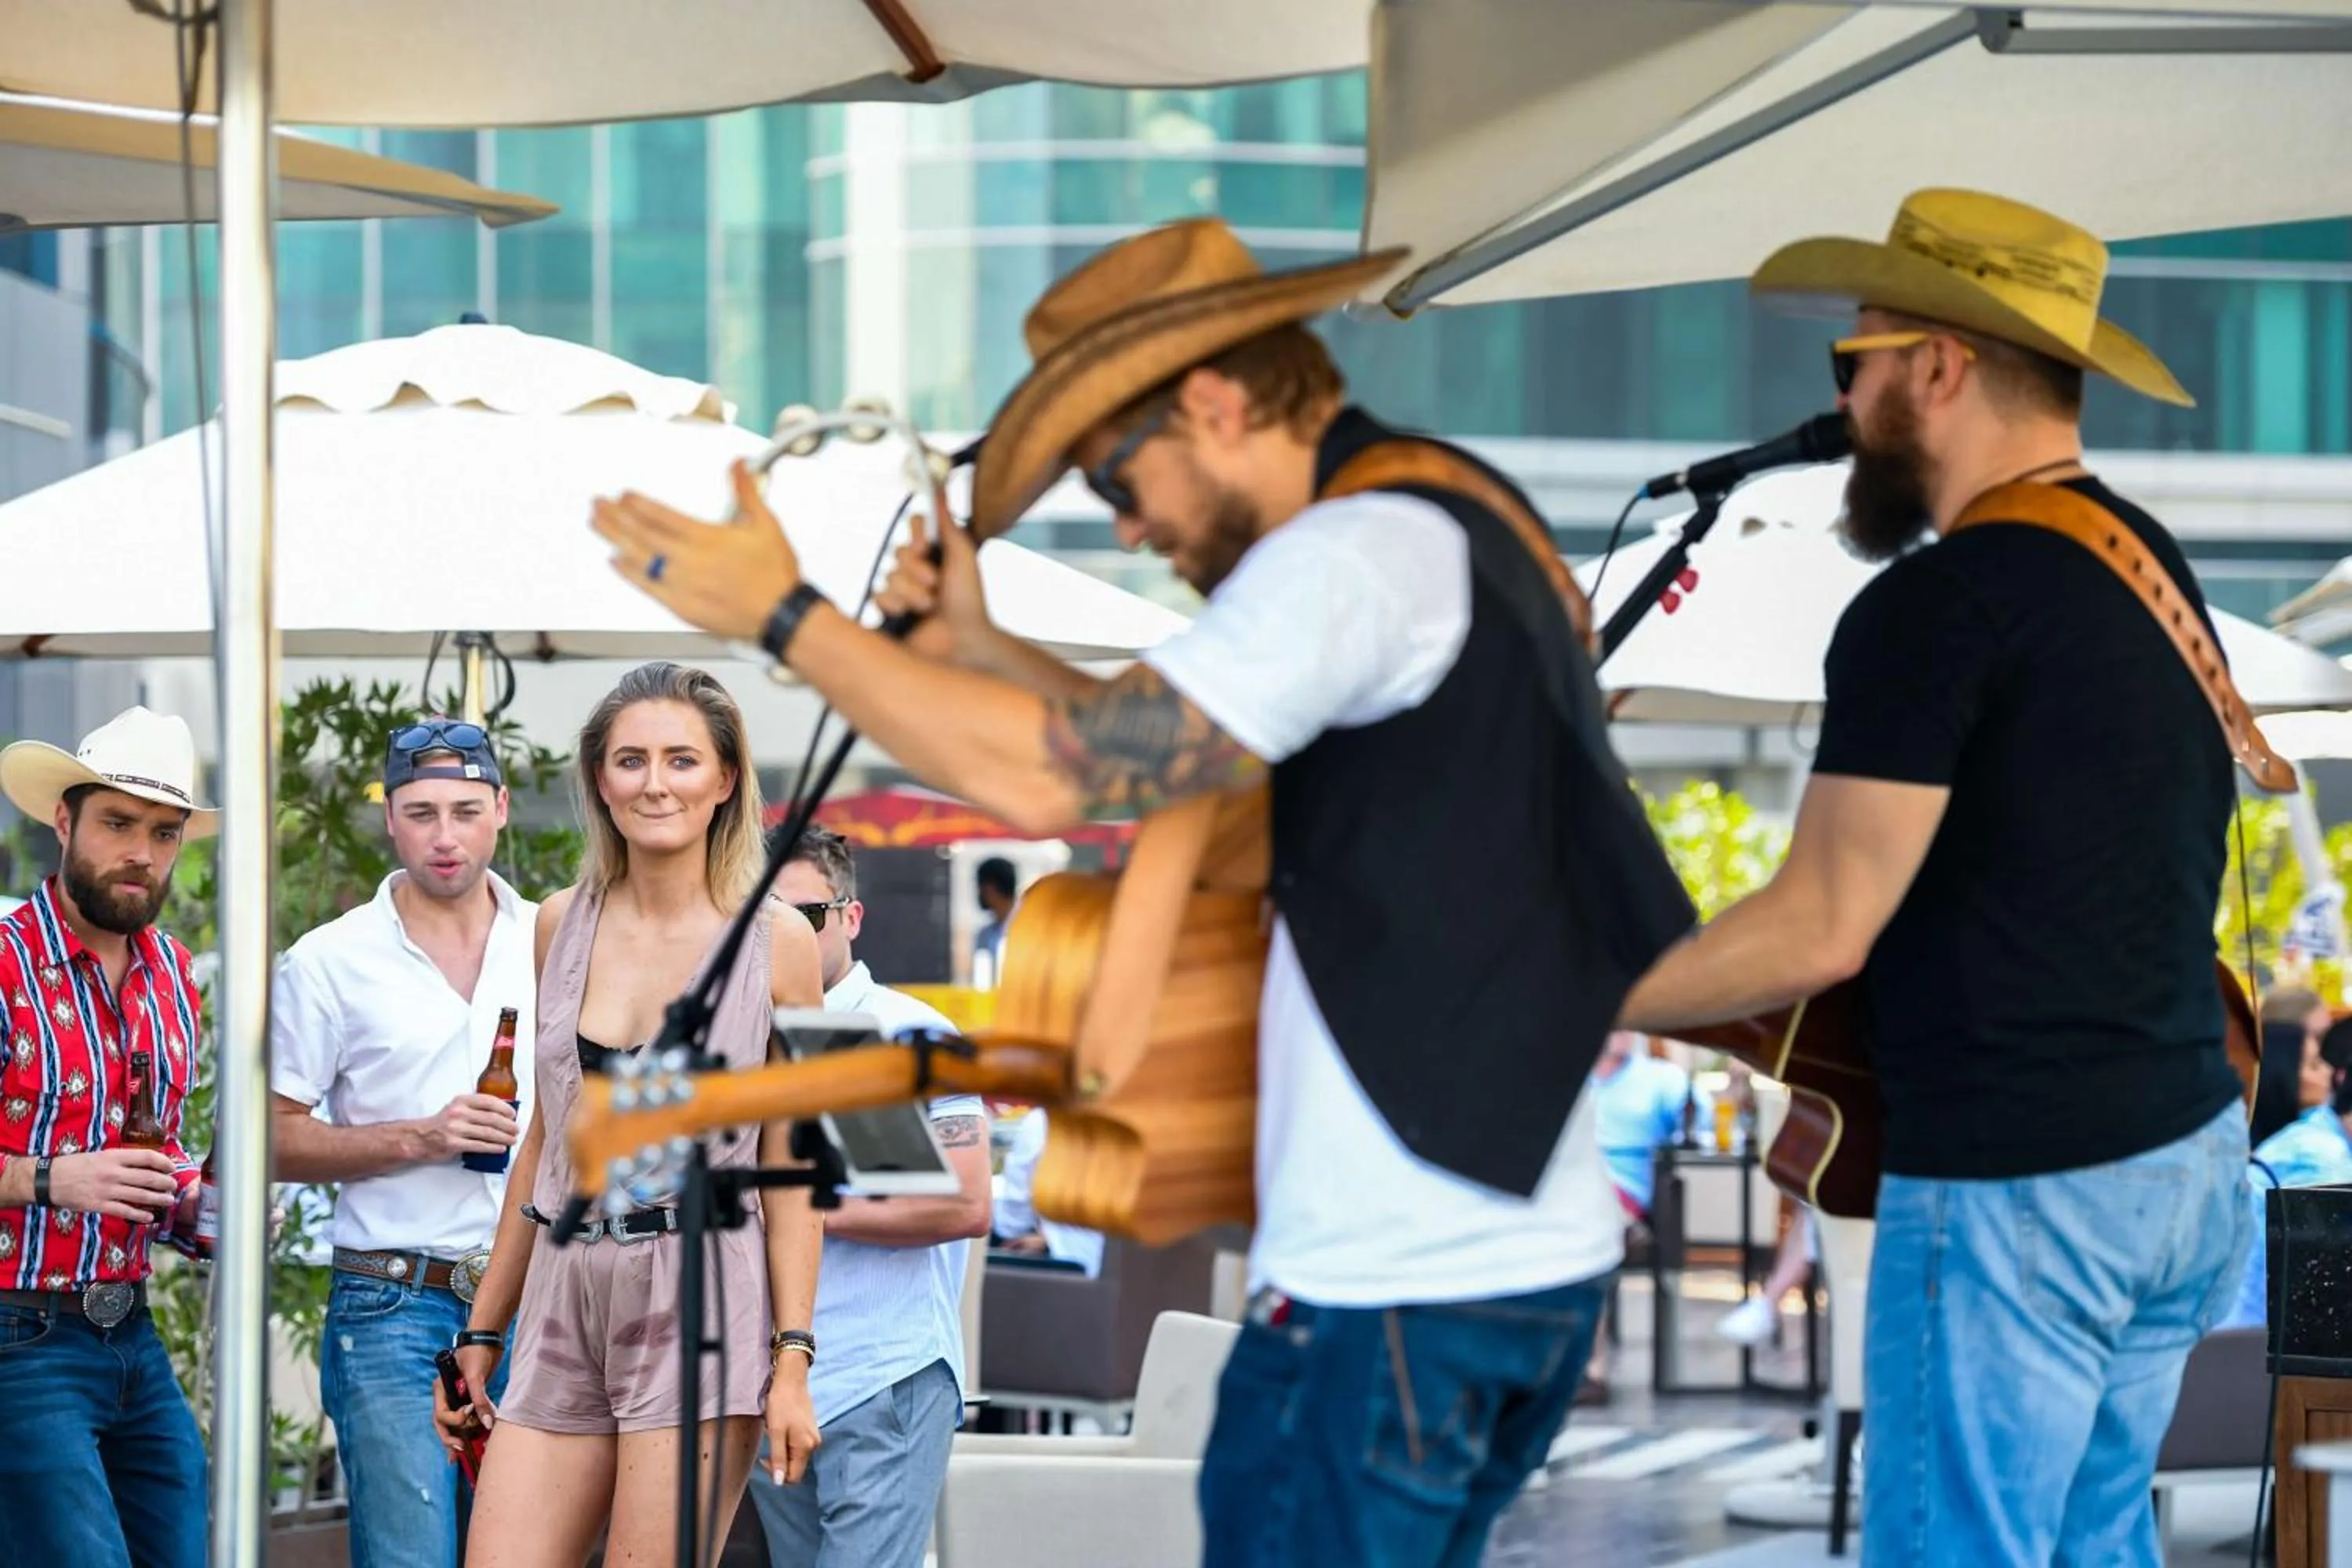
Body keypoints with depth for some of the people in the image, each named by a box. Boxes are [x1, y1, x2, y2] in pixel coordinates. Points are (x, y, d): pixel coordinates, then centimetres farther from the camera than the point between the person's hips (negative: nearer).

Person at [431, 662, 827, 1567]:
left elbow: (788, 1170, 0)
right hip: (565, 1299, 4)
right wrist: (482, 1332, 17)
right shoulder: (562, 925, 11)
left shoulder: (774, 942, 0)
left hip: (702, 1301, -4)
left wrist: (793, 1361, -8)